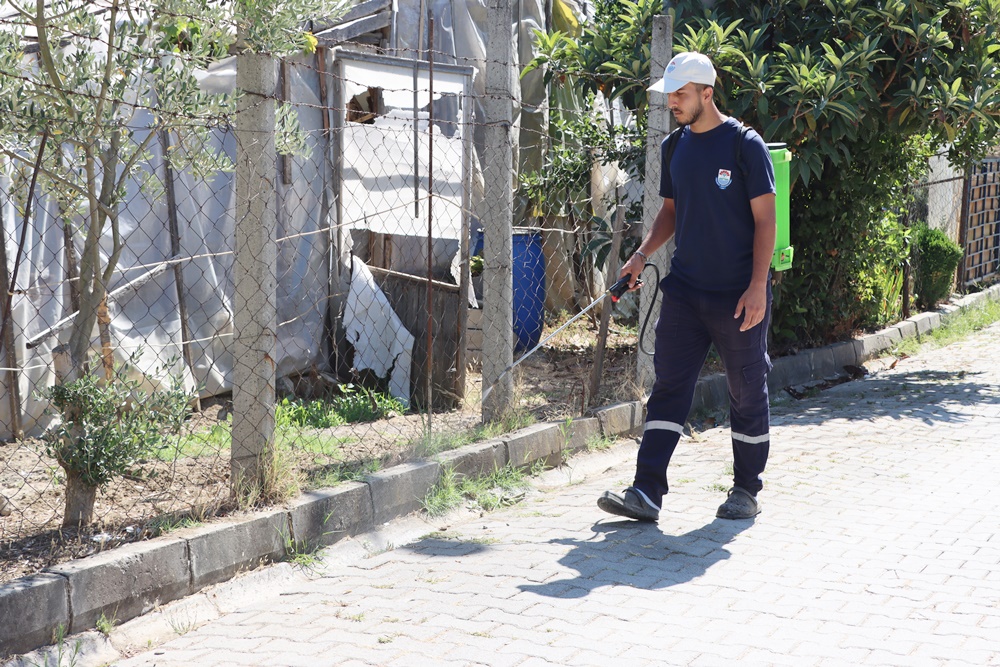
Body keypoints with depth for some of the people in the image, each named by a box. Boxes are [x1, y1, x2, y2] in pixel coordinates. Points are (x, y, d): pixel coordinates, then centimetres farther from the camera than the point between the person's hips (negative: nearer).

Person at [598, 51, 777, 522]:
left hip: (738, 296, -5)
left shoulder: (744, 144, -8)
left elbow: (765, 220, -9)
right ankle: (646, 493, -3)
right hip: (684, 289, 5)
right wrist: (642, 254, 4)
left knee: (747, 391, 7)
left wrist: (758, 286, -17)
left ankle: (746, 490, 20)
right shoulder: (674, 147, 10)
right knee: (668, 386, -1)